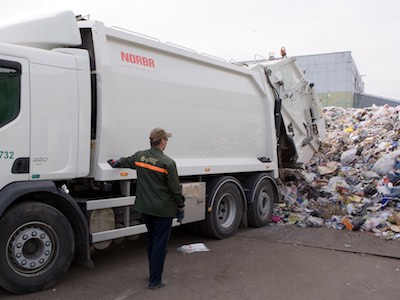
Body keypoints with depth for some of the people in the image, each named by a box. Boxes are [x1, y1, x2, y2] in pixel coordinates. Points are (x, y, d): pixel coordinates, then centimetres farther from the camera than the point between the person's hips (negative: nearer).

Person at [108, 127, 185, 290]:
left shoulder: (139, 156, 0)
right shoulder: (167, 163, -18)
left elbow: (125, 161, 23)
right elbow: (175, 189, -14)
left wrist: (115, 163, 45)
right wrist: (181, 207, 0)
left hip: (145, 208, 6)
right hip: (163, 210, -6)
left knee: (151, 240, 22)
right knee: (160, 244, 4)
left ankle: (153, 274, 35)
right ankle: (155, 281, 11)